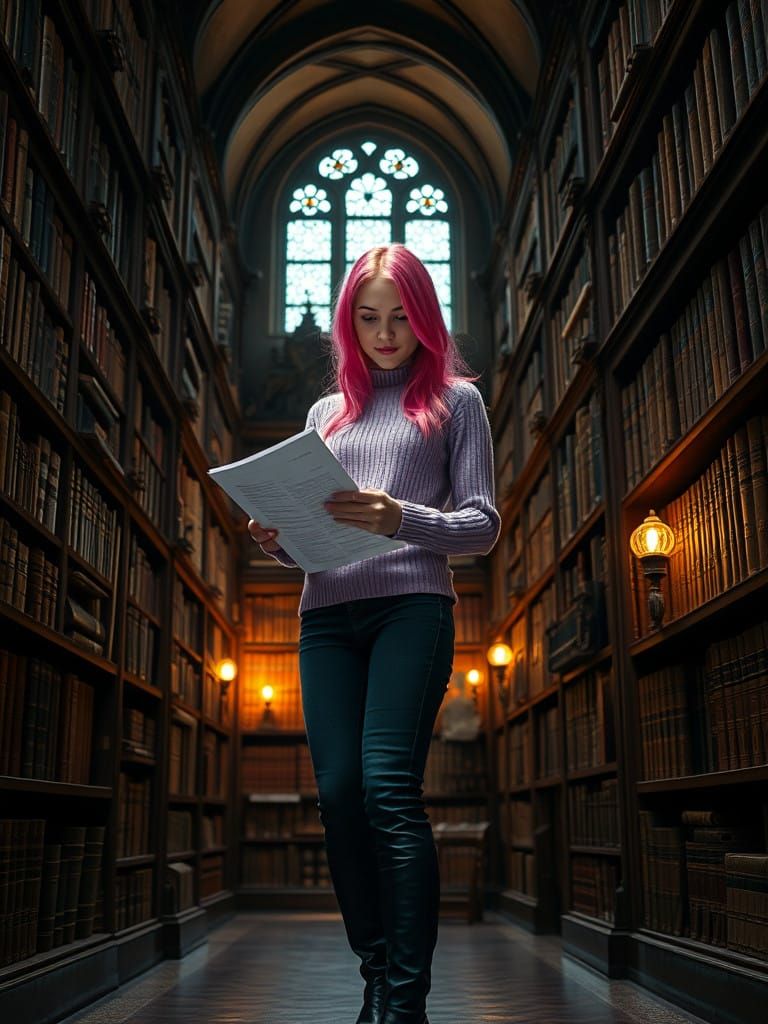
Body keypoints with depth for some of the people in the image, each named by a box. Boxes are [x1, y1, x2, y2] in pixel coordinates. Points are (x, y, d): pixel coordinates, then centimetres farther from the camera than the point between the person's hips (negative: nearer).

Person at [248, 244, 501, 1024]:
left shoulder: (455, 400, 12)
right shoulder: (327, 412, 24)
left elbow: (483, 525, 3)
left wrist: (399, 520, -15)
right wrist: (277, 542, -1)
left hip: (412, 603, -4)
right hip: (326, 613, 4)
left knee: (389, 787, -15)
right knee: (338, 792, -3)